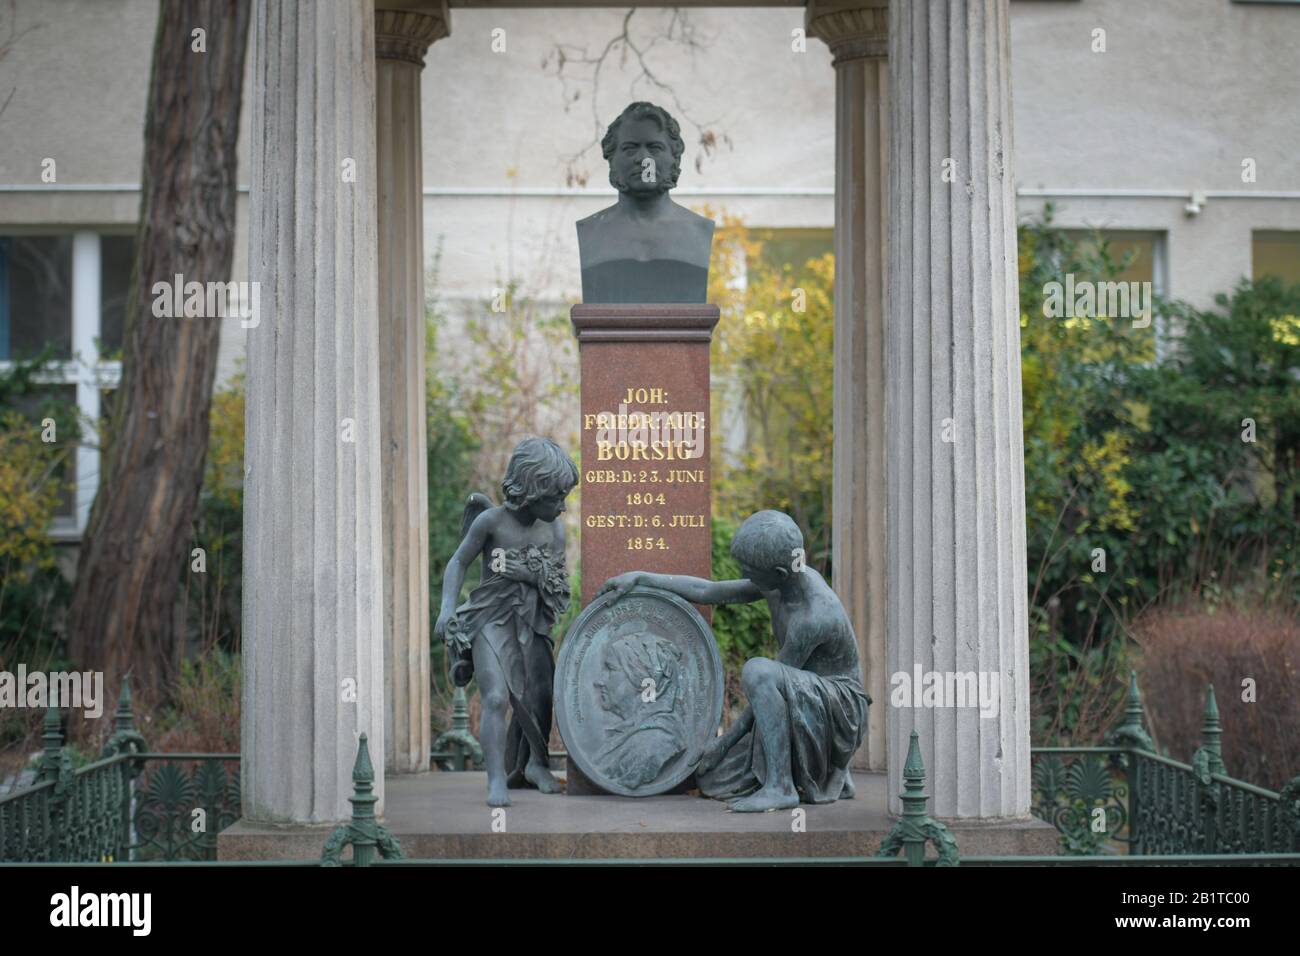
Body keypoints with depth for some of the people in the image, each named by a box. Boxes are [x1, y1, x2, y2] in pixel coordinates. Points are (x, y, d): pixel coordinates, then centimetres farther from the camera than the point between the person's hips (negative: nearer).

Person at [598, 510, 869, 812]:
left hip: (839, 711, -9)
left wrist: (729, 738, -12)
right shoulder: (783, 580, -1)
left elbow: (769, 682, -20)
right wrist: (640, 577, 2)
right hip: (808, 713, 9)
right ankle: (834, 779, 16)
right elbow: (707, 591, 7)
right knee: (712, 778, 3)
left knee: (757, 671, -33)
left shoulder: (812, 616, -27)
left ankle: (780, 786, -27)